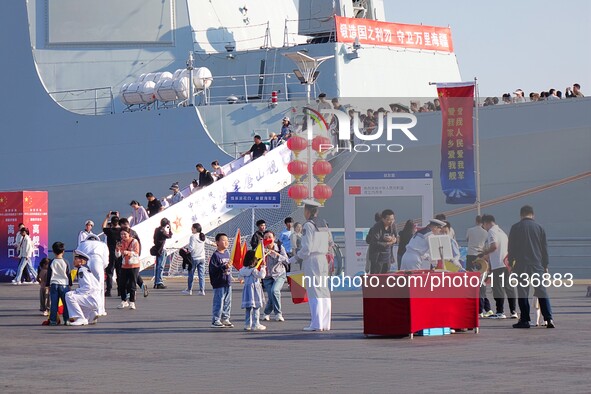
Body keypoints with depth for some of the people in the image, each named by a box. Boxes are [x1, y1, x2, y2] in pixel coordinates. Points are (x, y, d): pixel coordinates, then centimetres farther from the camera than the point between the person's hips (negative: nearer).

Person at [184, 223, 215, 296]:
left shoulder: (193, 237, -13)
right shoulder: (203, 237, 8)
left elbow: (191, 247, -21)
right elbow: (209, 242, 26)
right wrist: (216, 245, 44)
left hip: (194, 258, -6)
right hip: (202, 258, 6)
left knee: (191, 274, 6)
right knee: (201, 275, 7)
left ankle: (189, 290, 13)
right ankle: (202, 290, 5)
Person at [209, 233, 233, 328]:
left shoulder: (227, 253, 11)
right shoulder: (215, 255, -13)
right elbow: (213, 269, -20)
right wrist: (224, 267, -27)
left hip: (228, 282, 8)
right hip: (219, 283, -8)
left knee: (227, 302, 12)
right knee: (218, 302, -6)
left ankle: (225, 319, 21)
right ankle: (215, 321, 1)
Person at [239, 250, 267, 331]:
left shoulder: (244, 269, 5)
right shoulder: (254, 269, -17)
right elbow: (261, 275, -18)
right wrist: (263, 267, -10)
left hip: (247, 288, 8)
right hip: (254, 289, -8)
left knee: (248, 308, 13)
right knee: (256, 308, -3)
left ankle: (247, 324, 15)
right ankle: (255, 324, -4)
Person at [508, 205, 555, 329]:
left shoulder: (515, 228, 0)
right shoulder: (539, 228, 6)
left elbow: (511, 248, 2)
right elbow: (544, 248, 9)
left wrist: (511, 263, 12)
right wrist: (545, 266, 17)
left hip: (521, 265, -2)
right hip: (537, 265, 2)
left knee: (523, 292, 2)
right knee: (542, 292, 2)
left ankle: (524, 320, -1)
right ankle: (548, 318, -7)